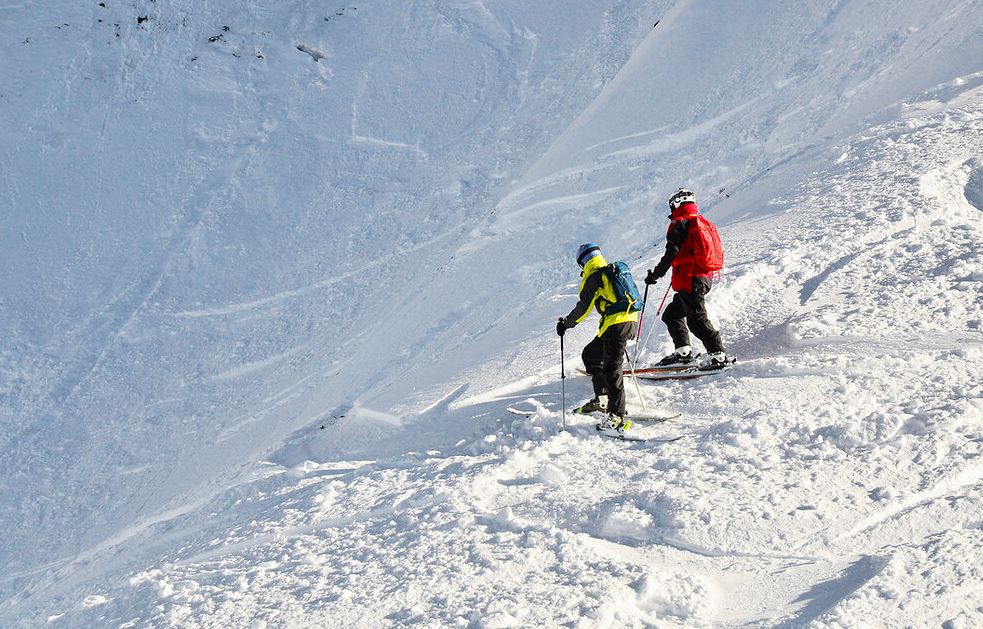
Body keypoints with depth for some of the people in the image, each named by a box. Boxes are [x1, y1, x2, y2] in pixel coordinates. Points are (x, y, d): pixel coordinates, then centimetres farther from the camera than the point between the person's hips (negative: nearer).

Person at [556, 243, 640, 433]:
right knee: (590, 354, 22)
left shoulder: (593, 277, -5)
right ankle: (602, 400, 22)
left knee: (612, 368, -12)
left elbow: (583, 308, -7)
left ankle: (618, 416, -19)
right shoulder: (616, 270, 19)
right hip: (631, 321, 9)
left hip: (615, 325, -9)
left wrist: (566, 323, 6)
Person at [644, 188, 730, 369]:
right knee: (671, 314, 18)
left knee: (697, 319, -9)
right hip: (706, 278, 9)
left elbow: (671, 253, -14)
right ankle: (683, 351, 13)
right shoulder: (703, 223, 18)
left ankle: (719, 354, -13)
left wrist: (656, 274, -7)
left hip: (690, 279, -9)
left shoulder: (680, 224, -7)